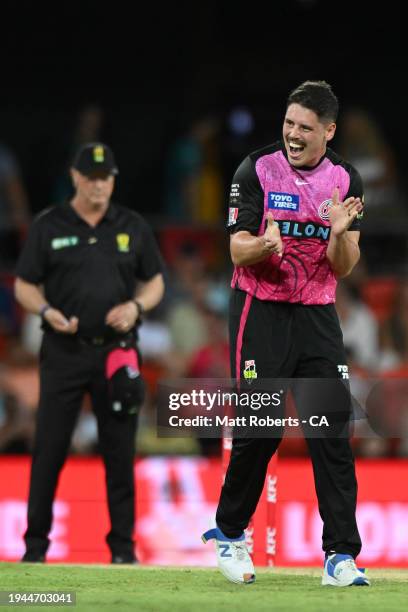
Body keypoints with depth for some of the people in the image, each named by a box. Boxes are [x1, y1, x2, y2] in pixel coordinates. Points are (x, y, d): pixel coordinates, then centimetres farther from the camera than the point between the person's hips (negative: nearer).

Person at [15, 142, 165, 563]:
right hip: (64, 353, -1)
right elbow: (24, 286, 5)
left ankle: (122, 544, 7)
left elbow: (155, 283, 14)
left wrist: (136, 306, -7)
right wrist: (48, 311, -15)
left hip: (116, 351, 1)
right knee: (49, 447, -2)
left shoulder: (133, 227, 8)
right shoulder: (48, 226, 3)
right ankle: (36, 541, 7)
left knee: (120, 449, 1)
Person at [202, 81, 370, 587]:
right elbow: (238, 252, -8)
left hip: (317, 317, 3)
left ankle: (340, 557, -4)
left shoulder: (344, 180, 4)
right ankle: (229, 534, 17)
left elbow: (343, 268, 2)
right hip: (261, 313, -3)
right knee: (259, 429, -5)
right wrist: (265, 245, -30)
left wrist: (340, 233, -19)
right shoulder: (257, 170, -5)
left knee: (333, 436, -5)